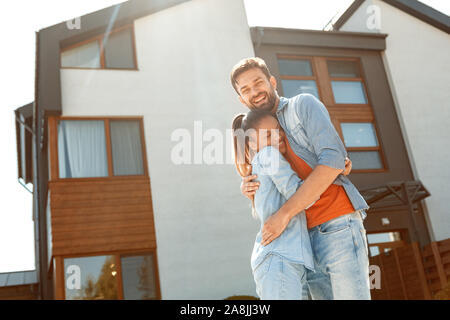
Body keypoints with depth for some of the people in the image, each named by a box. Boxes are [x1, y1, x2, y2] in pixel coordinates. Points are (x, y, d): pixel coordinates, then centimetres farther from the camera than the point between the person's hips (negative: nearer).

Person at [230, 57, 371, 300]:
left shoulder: (304, 104, 2)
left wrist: (284, 214, -18)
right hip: (307, 239, 6)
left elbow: (333, 159, -14)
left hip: (339, 227, -6)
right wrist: (248, 191, -1)